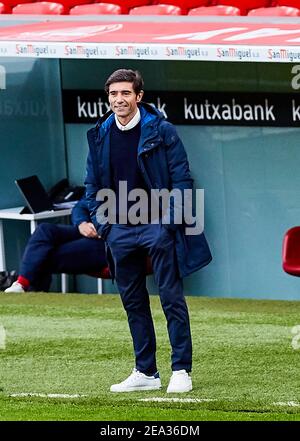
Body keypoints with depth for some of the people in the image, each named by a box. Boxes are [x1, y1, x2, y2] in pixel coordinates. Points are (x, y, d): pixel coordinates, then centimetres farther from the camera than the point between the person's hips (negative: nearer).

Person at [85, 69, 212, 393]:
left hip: (157, 226, -5)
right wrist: (100, 222, 5)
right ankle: (145, 372, 16)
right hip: (119, 230, 5)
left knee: (172, 299, -4)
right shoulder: (99, 136, 8)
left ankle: (181, 370, -1)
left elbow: (182, 178, -5)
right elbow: (92, 185, 16)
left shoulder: (161, 131, -5)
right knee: (133, 302, 9)